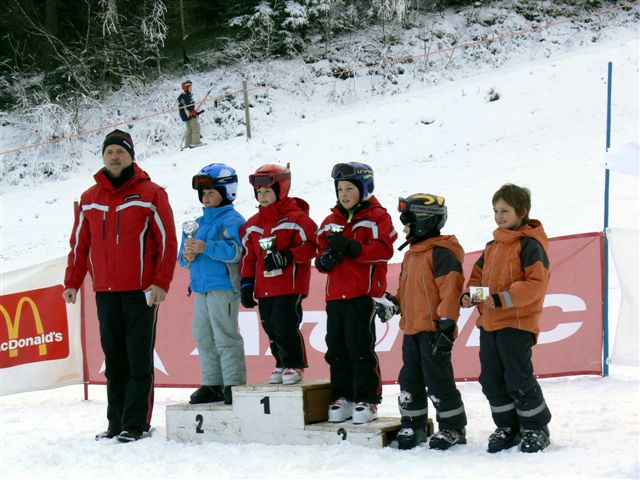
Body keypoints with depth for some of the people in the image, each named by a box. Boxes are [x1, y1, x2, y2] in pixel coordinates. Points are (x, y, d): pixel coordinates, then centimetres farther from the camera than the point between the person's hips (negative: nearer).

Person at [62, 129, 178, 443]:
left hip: (141, 292, -4)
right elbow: (80, 244, 16)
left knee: (139, 360, -3)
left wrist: (161, 282, -11)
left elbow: (167, 241, -3)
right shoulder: (89, 199, 11)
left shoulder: (151, 194, -1)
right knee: (114, 359, 8)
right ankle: (116, 422, 13)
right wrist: (72, 283, 10)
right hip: (105, 292, 4)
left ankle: (136, 423, 0)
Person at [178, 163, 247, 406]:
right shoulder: (199, 222, 19)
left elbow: (234, 251, -20)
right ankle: (212, 384, 18)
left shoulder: (232, 220, -6)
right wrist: (187, 256, -4)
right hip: (200, 287, 9)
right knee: (204, 338, 11)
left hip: (223, 287, -8)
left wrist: (205, 247, -26)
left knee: (225, 337, -8)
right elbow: (183, 254, 19)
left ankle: (234, 384, -3)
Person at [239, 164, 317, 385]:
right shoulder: (252, 224, 13)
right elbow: (248, 255, 17)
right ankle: (282, 364, 22)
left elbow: (310, 245, -12)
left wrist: (287, 256, -22)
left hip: (290, 285, -6)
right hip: (264, 287, 7)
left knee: (285, 325, -12)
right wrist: (246, 284, 13)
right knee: (271, 327, 8)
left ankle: (294, 365, 2)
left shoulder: (296, 218, -7)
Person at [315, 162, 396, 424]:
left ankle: (367, 400, 3)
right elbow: (321, 255, 17)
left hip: (363, 294, -6)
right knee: (336, 348, 7)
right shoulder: (331, 222, 18)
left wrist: (351, 247, -21)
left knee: (361, 348, -5)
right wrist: (326, 259, -7)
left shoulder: (377, 217, 0)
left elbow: (384, 250, -13)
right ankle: (342, 397, 17)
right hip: (335, 295, 6)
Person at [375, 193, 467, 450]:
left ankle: (453, 426, 8)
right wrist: (393, 304, 8)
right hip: (411, 329, 9)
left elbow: (450, 291, -19)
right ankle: (412, 425, 22)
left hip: (433, 330, -9)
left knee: (437, 380, -4)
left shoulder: (442, 253, -13)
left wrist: (447, 325, -22)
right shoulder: (411, 254, 17)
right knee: (410, 380, 12)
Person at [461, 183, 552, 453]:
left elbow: (536, 284, -19)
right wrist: (469, 294, 2)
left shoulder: (530, 245, -10)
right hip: (488, 322, 8)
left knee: (518, 380, -3)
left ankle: (536, 428, 14)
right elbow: (478, 275, 23)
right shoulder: (493, 246, 15)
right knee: (492, 380, 11)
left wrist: (503, 298, -24)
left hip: (517, 324, -8)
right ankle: (507, 427, 23)